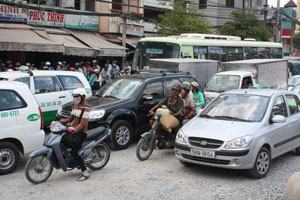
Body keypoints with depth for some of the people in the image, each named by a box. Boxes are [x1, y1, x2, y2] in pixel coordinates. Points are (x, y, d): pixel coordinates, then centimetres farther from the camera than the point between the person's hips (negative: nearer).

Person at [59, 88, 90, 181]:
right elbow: (70, 119, 17)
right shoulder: (75, 106, 15)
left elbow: (82, 124, -19)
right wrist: (59, 122, 3)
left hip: (80, 132, -9)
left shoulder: (84, 108, -12)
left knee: (74, 152, -18)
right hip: (73, 130, 9)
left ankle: (85, 172, -14)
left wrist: (74, 130, -34)